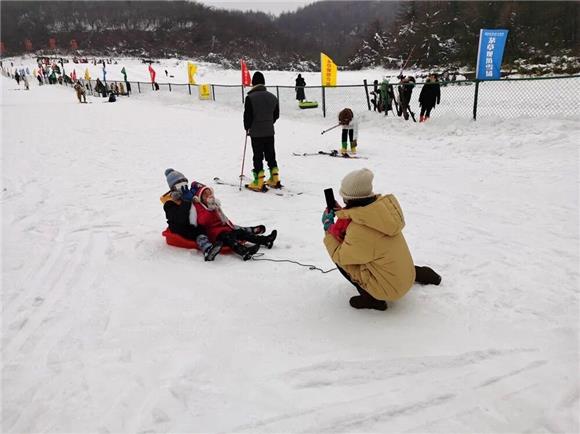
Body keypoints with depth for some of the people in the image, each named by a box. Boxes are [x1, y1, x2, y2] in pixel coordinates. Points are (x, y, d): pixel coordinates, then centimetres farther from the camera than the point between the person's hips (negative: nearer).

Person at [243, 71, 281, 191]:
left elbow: (247, 115, -11)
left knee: (258, 156, 0)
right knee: (270, 155, 14)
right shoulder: (272, 97, 5)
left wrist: (247, 128, 5)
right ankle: (275, 180, 18)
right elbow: (276, 114, 12)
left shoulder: (250, 97, -14)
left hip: (256, 133, -5)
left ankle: (259, 183, 2)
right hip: (269, 132, 5)